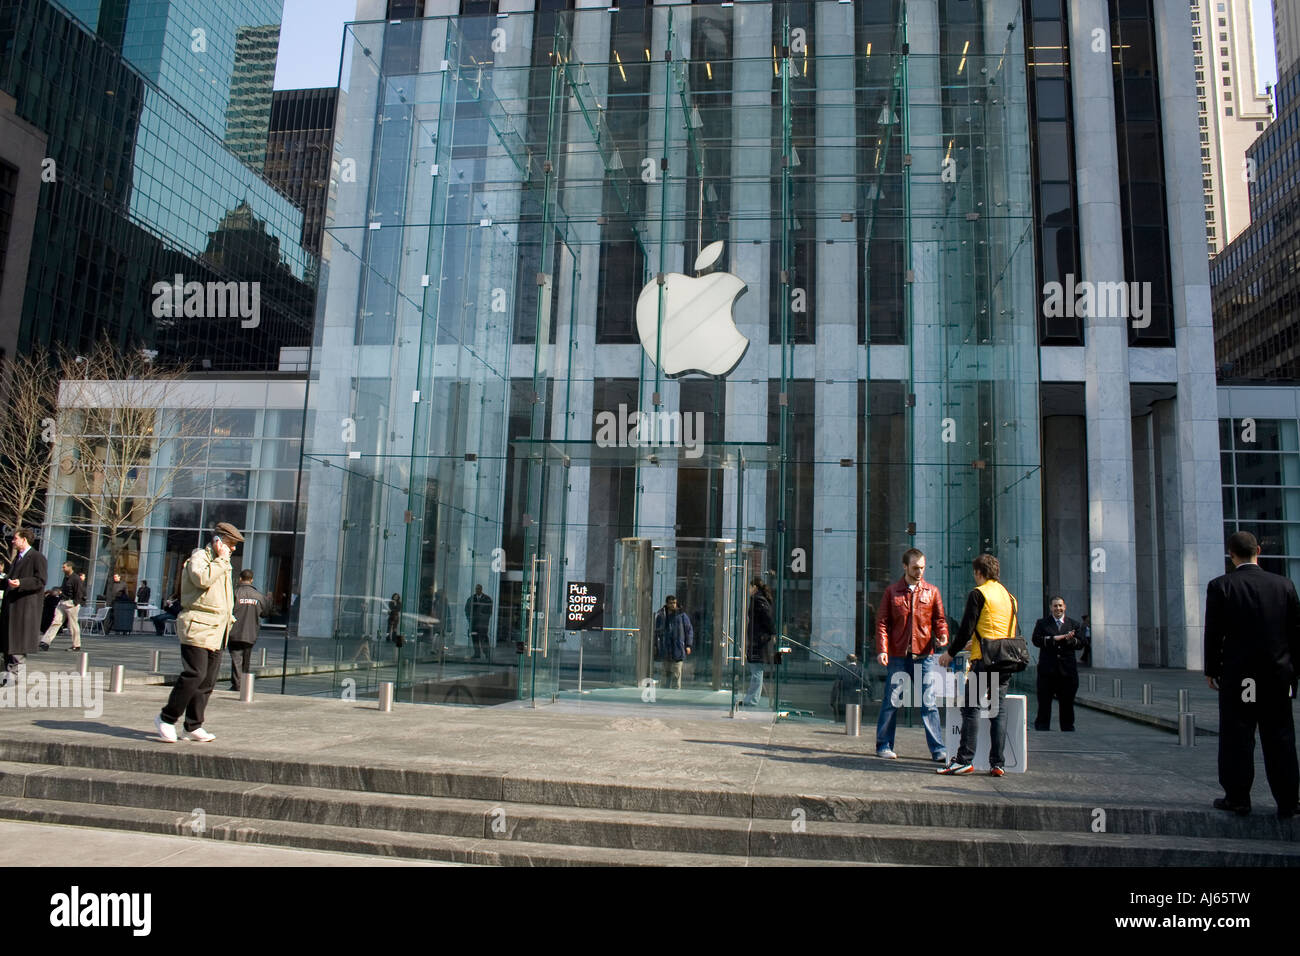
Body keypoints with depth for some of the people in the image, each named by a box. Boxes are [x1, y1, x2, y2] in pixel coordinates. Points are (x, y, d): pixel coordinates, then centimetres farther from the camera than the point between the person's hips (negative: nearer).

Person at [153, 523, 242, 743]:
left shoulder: (222, 564, 24)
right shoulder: (199, 557, -3)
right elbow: (203, 579, -25)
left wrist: (228, 617, 23)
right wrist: (222, 559, -15)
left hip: (216, 632, 9)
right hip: (197, 628, -8)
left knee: (208, 681, 5)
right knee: (194, 674, -14)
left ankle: (194, 726, 11)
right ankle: (167, 718, 0)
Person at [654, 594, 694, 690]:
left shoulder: (681, 615, 1)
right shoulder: (660, 615, 6)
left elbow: (689, 630, 4)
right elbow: (656, 631, 13)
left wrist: (688, 645, 0)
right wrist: (655, 645, 8)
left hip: (678, 648, -2)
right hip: (665, 649, 3)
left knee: (676, 672, -5)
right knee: (666, 671, 9)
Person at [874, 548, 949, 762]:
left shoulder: (932, 592, 9)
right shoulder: (892, 591, 6)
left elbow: (939, 619, 11)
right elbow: (882, 622, 3)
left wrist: (942, 636, -10)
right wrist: (882, 649, -8)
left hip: (924, 656, 1)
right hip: (898, 656, 0)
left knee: (929, 703, -1)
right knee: (891, 702, 6)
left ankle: (938, 750, 4)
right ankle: (884, 746, 17)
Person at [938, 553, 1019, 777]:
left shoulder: (978, 593, -5)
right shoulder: (1009, 596, 16)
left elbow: (966, 628, -9)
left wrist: (951, 653, 2)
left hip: (984, 660, -7)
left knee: (971, 708, -3)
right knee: (998, 711, 7)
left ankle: (965, 760, -4)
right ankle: (997, 764, 6)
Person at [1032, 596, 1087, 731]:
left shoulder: (1075, 624, 12)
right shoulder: (1042, 623, 8)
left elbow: (1080, 643, 1)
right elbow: (1036, 640, -5)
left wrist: (1070, 640, -20)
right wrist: (1054, 639, -15)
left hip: (1068, 669, 1)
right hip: (1047, 669, -1)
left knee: (1067, 702, 7)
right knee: (1044, 701, 1)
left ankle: (1067, 728, 18)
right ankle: (1042, 728, 8)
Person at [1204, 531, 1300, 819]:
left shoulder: (1221, 586, -8)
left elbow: (1213, 633, -7)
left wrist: (1211, 670, 3)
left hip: (1238, 677, -3)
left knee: (1237, 739, 4)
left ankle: (1237, 798, 9)